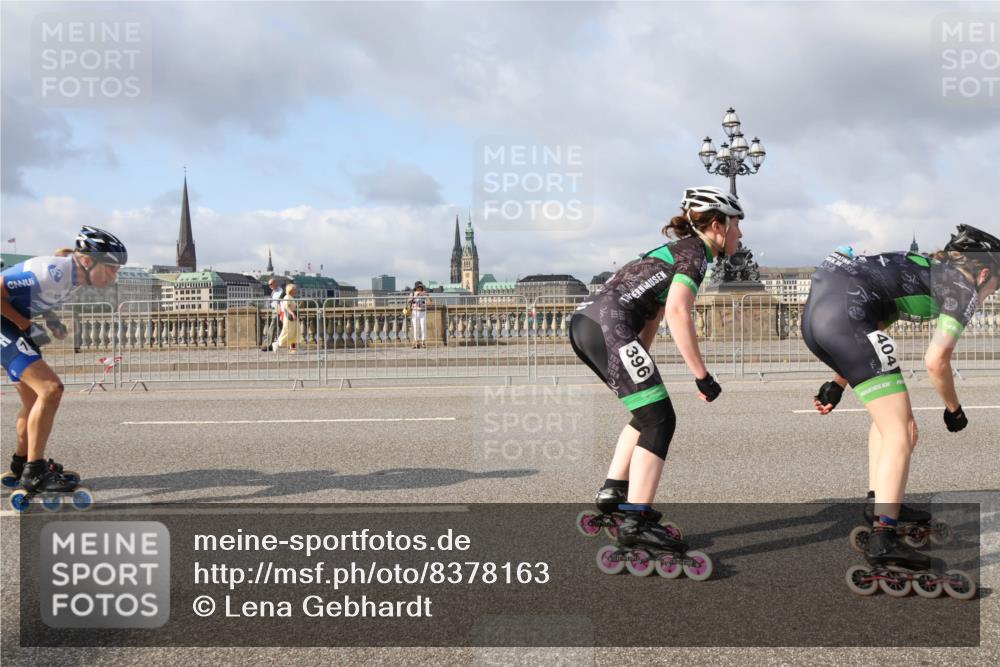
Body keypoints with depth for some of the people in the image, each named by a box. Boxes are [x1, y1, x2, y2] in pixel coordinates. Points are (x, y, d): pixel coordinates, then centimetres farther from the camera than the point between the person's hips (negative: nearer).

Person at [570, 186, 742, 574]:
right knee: (659, 420, -6)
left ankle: (613, 491, 22)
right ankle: (636, 522, -8)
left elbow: (652, 314, 28)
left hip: (584, 323, 10)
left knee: (649, 411, 20)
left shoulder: (678, 249, 28)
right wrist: (702, 376, -13)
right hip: (607, 326, -10)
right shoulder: (695, 253, 0)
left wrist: (639, 366, 28)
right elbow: (677, 311, -15)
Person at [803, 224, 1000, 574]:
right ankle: (883, 538, -10)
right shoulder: (964, 286, 7)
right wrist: (954, 409, 13)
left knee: (887, 413, 26)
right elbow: (935, 361, -4)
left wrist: (838, 383, 31)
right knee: (901, 431, -4)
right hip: (845, 312, -9)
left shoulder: (925, 268, 30)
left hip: (814, 311, 9)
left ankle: (878, 502, 32)